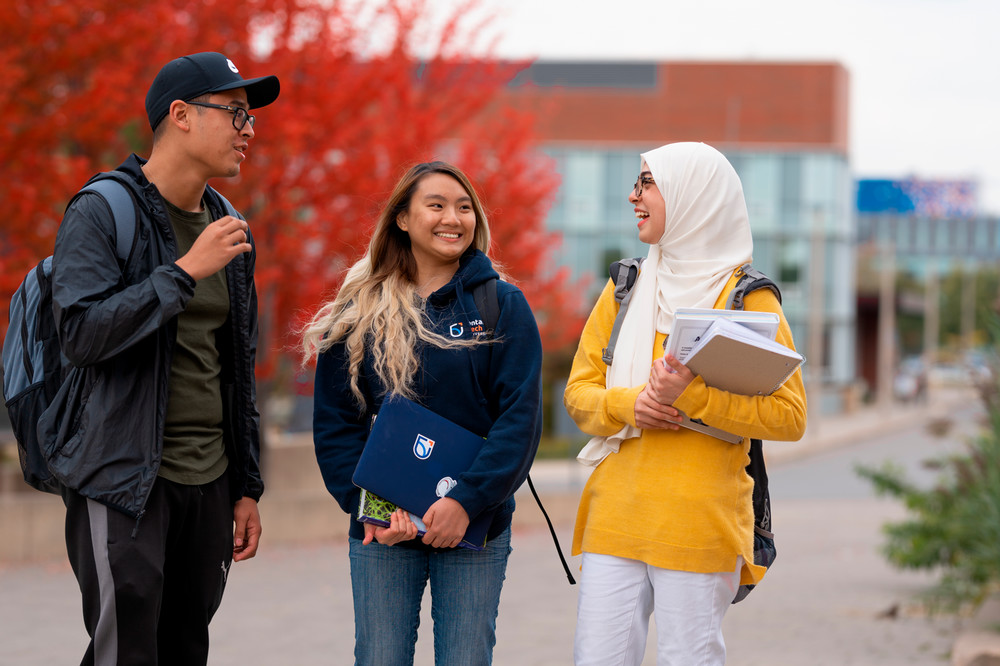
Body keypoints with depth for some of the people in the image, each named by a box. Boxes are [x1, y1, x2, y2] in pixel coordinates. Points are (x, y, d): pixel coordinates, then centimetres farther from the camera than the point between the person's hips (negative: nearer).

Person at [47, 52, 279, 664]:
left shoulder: (228, 228, 15)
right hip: (124, 480, -7)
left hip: (209, 479, 7)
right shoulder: (103, 212, -6)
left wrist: (247, 486, 17)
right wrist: (187, 271, -20)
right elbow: (82, 332, -19)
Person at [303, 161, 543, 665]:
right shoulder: (360, 312, 5)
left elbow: (519, 417, -5)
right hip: (381, 532, 1)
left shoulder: (504, 306, 2)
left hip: (475, 528, -1)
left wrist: (467, 501, -16)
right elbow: (334, 420, 4)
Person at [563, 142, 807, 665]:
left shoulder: (747, 298, -1)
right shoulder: (624, 291, 14)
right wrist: (628, 404, -8)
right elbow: (579, 391, 14)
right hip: (615, 520, 4)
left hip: (700, 523, -4)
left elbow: (789, 416, -8)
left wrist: (692, 395, -19)